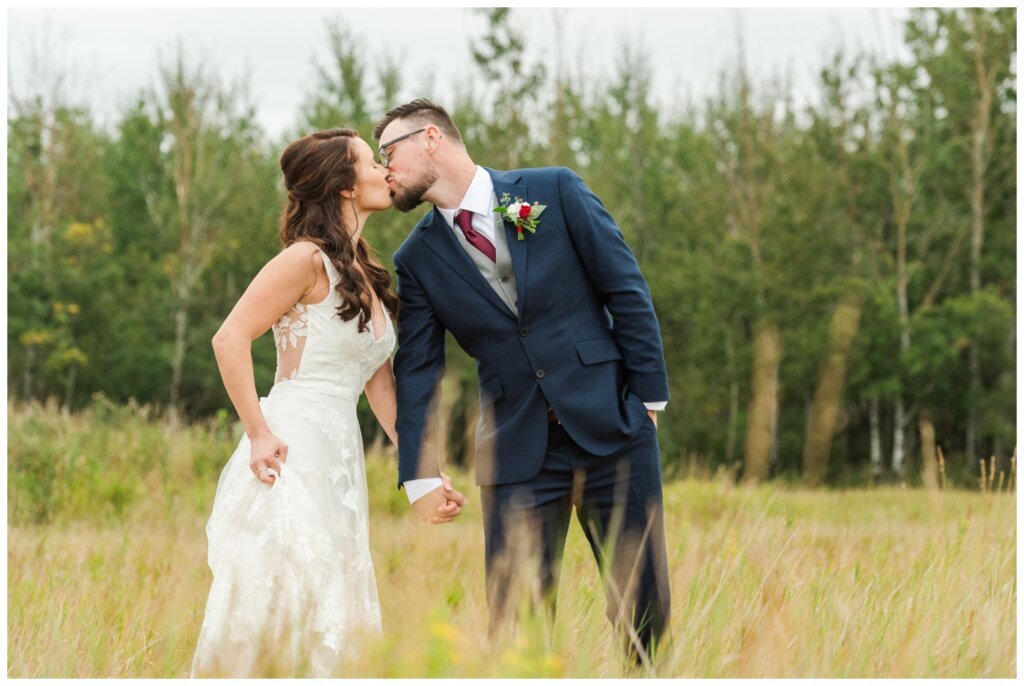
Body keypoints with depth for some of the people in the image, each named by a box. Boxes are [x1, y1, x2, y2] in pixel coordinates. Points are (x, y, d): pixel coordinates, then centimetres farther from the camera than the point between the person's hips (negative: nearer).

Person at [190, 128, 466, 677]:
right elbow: (230, 339, -14)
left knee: (331, 619, 7)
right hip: (291, 455, -8)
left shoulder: (366, 276, 18)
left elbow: (379, 384, 16)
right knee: (279, 606, -10)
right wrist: (258, 435, -16)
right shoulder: (308, 260, -8)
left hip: (341, 461, 8)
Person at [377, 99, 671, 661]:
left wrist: (649, 398, -3)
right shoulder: (417, 260, 7)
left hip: (612, 428, -1)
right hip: (517, 451, 2)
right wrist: (419, 475, -3)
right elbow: (416, 372, 6)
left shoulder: (556, 191, 0)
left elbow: (627, 292, 0)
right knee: (515, 621, -4)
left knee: (644, 609, 0)